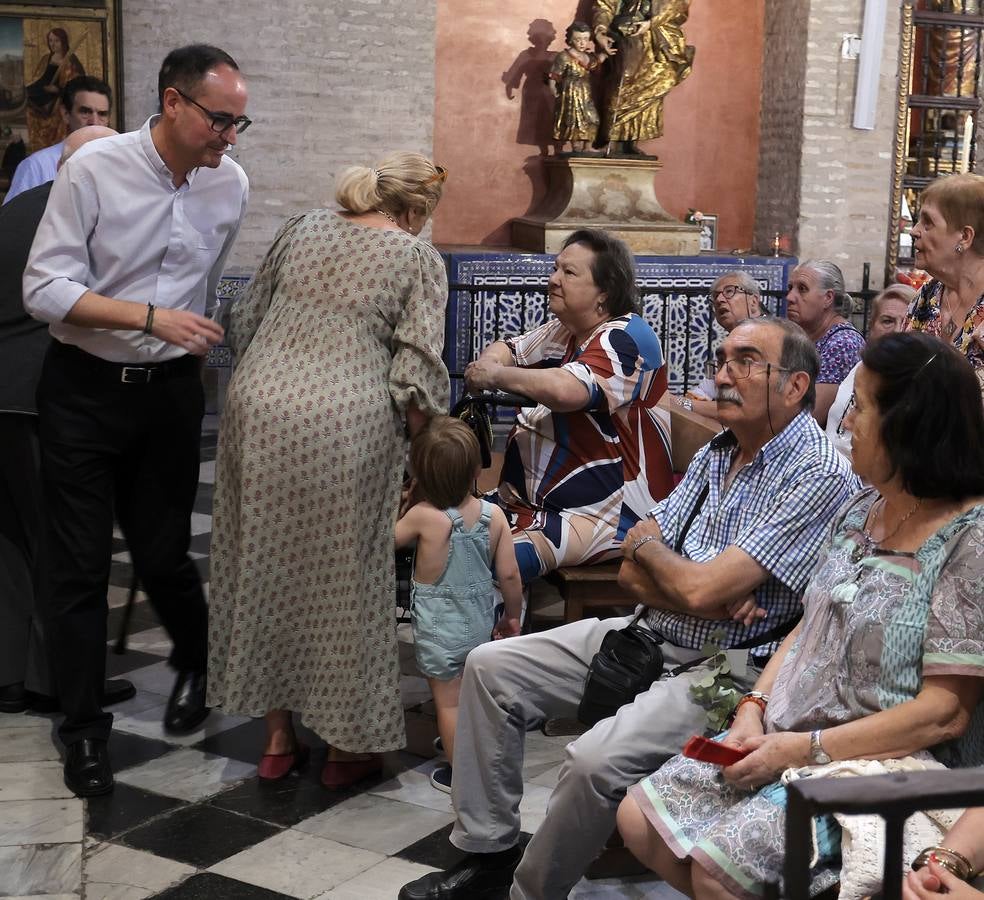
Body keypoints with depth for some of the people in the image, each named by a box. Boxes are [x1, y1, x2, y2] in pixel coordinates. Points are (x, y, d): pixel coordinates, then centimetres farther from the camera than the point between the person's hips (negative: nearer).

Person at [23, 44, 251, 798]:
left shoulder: (231, 184, -2)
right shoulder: (94, 169, -14)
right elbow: (45, 289, -16)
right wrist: (152, 317, -25)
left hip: (171, 392, 2)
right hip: (83, 389, -2)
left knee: (163, 552, 8)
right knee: (80, 565, 1)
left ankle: (196, 666, 39)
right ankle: (84, 727, 17)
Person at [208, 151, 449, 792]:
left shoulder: (302, 231, 15)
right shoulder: (418, 258, 2)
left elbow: (243, 323, 17)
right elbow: (418, 376, -7)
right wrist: (416, 438, 6)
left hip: (259, 409, 5)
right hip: (346, 428, -4)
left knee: (266, 567, 14)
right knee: (343, 577, 7)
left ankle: (278, 738, 23)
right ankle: (348, 746, 18)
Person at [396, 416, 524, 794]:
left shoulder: (423, 516, -24)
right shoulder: (493, 514, -13)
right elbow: (509, 574, -8)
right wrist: (512, 615, 7)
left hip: (439, 628, -4)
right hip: (480, 620, 4)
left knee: (448, 702, 10)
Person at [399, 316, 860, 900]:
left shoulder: (820, 474, -16)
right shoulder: (717, 453, 11)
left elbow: (701, 588, -23)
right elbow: (634, 573, 7)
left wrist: (647, 547, -1)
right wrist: (715, 600, -13)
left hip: (729, 666, -9)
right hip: (653, 634, 9)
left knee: (597, 759, -31)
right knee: (490, 667, 3)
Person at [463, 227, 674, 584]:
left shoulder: (623, 339, -18)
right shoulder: (566, 330, 13)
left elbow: (566, 390, -36)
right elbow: (508, 349, 21)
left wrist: (496, 375, -21)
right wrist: (488, 362, -5)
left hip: (607, 515, -10)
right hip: (540, 498, 10)